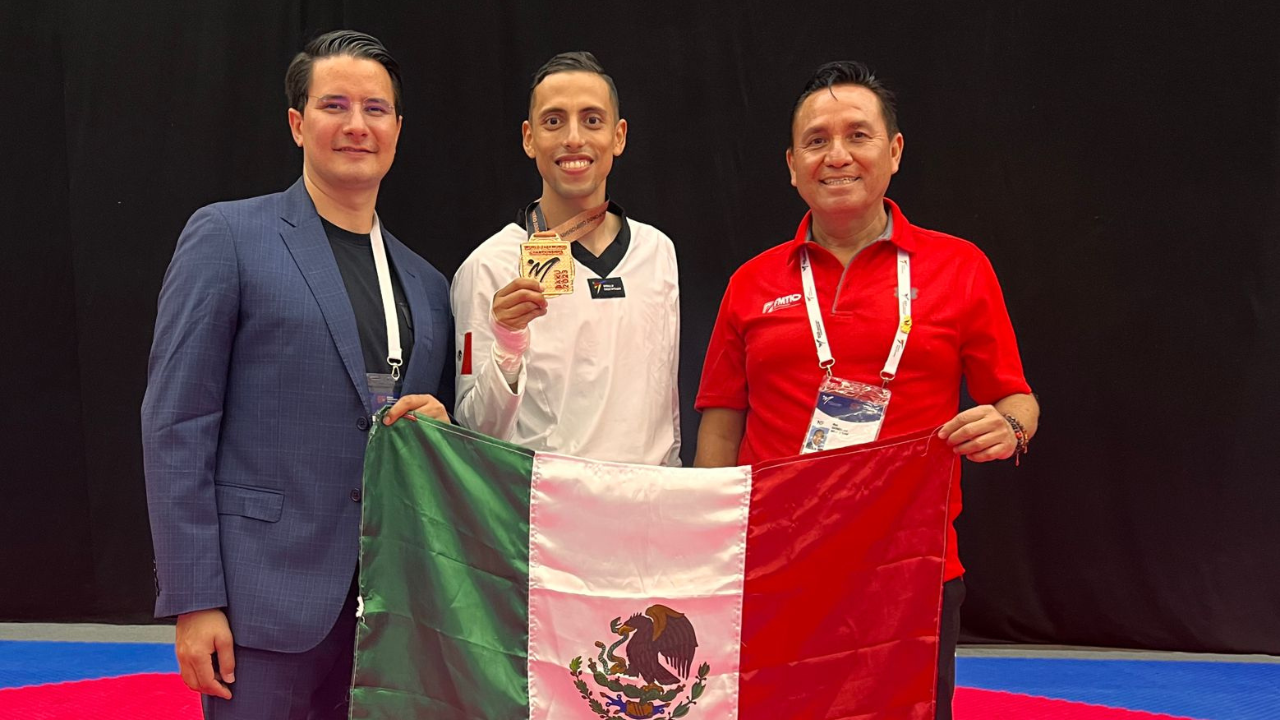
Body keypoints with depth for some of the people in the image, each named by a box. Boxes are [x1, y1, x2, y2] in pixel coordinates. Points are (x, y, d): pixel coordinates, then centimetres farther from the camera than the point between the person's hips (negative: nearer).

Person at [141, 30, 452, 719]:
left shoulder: (426, 284, 15)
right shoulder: (227, 236, -1)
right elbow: (176, 425, -6)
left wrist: (440, 425, -3)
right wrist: (195, 600, -12)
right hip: (270, 599, -5)